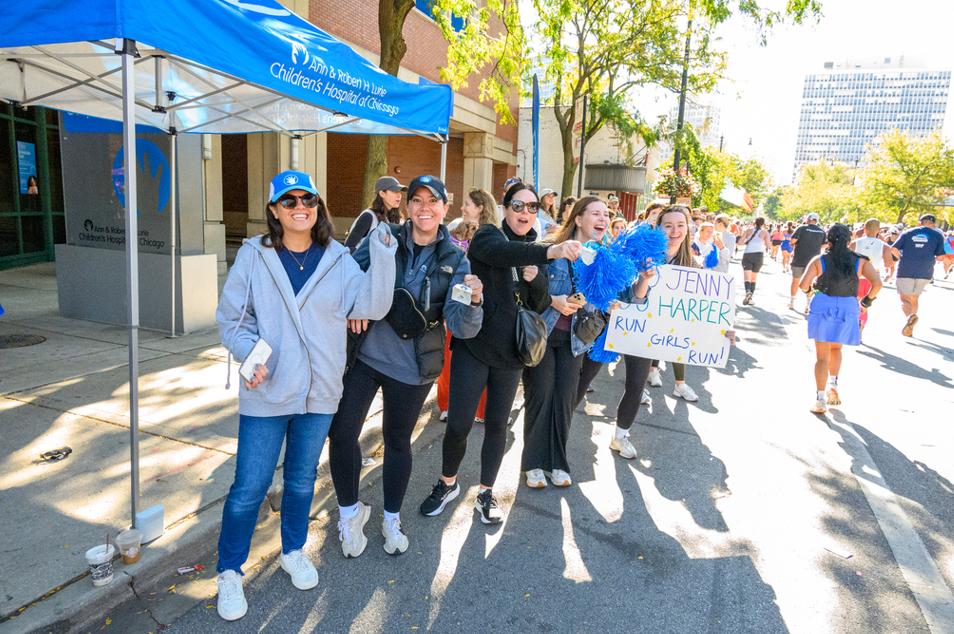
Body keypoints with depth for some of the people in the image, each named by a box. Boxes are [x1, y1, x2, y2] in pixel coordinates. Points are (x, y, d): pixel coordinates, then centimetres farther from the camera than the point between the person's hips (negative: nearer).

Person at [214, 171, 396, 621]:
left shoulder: (338, 259, -2)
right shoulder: (254, 255, -6)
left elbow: (373, 306, -14)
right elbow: (231, 318, -2)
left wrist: (383, 253, -24)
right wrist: (249, 353, -21)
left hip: (319, 392, 2)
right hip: (266, 392, -2)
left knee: (302, 479, 19)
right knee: (249, 487, 5)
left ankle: (293, 551, 43)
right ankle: (229, 571, 29)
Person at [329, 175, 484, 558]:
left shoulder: (454, 261, -5)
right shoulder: (385, 239, -3)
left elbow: (462, 327, -13)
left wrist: (473, 301, -34)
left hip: (411, 366, -1)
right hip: (364, 354, 1)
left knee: (397, 440, 14)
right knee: (341, 433, -1)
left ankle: (391, 519, 37)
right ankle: (350, 512, 26)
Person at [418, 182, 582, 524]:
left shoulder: (535, 252, 11)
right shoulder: (487, 236, -5)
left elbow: (541, 305, 9)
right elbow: (503, 251, -31)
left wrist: (537, 278, -12)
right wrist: (551, 251, -46)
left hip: (510, 352, 4)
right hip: (473, 345, -4)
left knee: (497, 425, 12)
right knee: (459, 425, -1)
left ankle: (486, 493, 29)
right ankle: (448, 483, 26)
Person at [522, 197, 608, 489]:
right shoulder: (552, 249, -12)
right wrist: (553, 300, -20)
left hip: (574, 337, 4)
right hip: (541, 332, -4)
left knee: (565, 398, 6)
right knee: (540, 395, 2)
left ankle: (556, 461, 23)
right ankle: (533, 462, 19)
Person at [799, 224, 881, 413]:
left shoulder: (819, 260, -4)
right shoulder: (860, 261, 2)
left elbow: (803, 284, -13)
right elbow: (877, 283, -8)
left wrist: (808, 290, 10)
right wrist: (868, 300, 9)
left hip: (823, 307, -2)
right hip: (848, 310, 2)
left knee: (822, 355, 6)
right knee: (836, 349, 27)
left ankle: (821, 400, 3)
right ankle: (833, 384, 12)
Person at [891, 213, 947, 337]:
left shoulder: (908, 233, 7)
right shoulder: (938, 235, 6)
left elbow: (894, 249, 3)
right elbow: (940, 256, 1)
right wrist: (931, 258, 22)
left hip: (906, 270, -1)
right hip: (925, 272, 1)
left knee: (905, 299, 2)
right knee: (914, 298, 17)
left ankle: (910, 316, -31)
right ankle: (909, 329, 18)